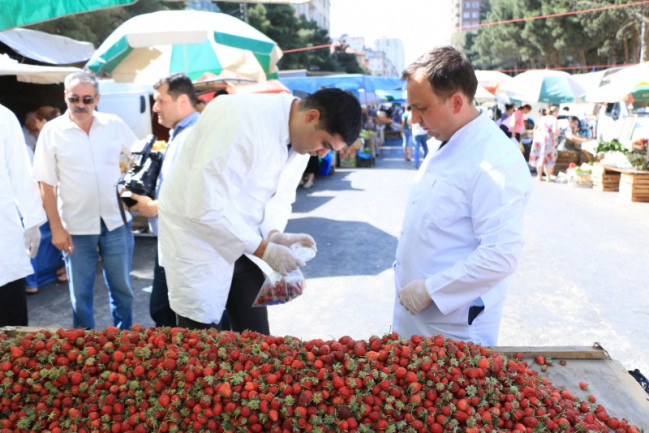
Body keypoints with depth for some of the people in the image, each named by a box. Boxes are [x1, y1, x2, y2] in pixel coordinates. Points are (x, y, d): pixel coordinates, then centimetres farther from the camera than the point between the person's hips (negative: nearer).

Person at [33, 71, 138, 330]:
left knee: (121, 287, 13)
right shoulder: (52, 131, -5)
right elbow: (46, 185, -5)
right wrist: (56, 228, -8)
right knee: (80, 293, 10)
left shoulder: (114, 124, 0)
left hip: (116, 221, 2)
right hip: (75, 228, -2)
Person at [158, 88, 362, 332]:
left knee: (256, 338, 11)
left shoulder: (301, 138, -3)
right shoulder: (241, 121, -29)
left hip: (240, 238, 7)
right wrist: (263, 249, -27)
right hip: (196, 235, -7)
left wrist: (275, 234, -11)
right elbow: (205, 208, -31)